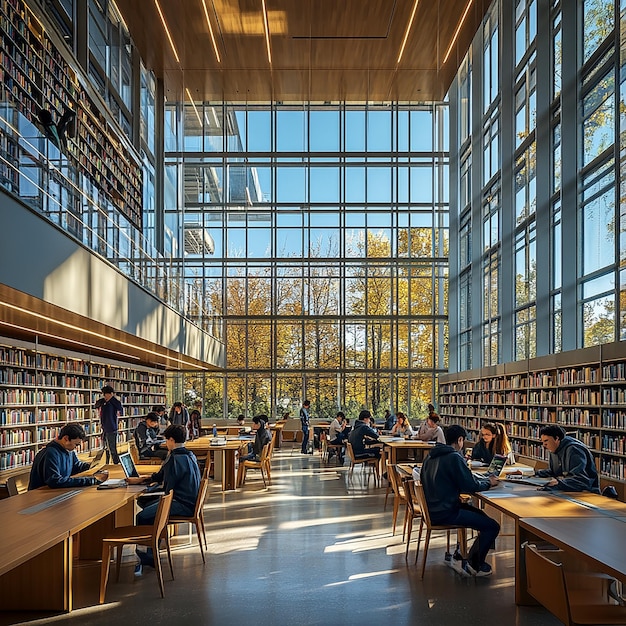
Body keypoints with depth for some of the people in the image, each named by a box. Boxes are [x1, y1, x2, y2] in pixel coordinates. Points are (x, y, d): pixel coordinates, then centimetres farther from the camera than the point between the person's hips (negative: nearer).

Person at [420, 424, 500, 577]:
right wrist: (489, 482, 3)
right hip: (445, 513, -10)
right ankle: (474, 566, 8)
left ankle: (460, 558, 21)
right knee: (492, 526, -7)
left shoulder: (431, 456, 11)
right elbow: (471, 486, -16)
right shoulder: (454, 457, -16)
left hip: (432, 508, 10)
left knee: (482, 516, 22)